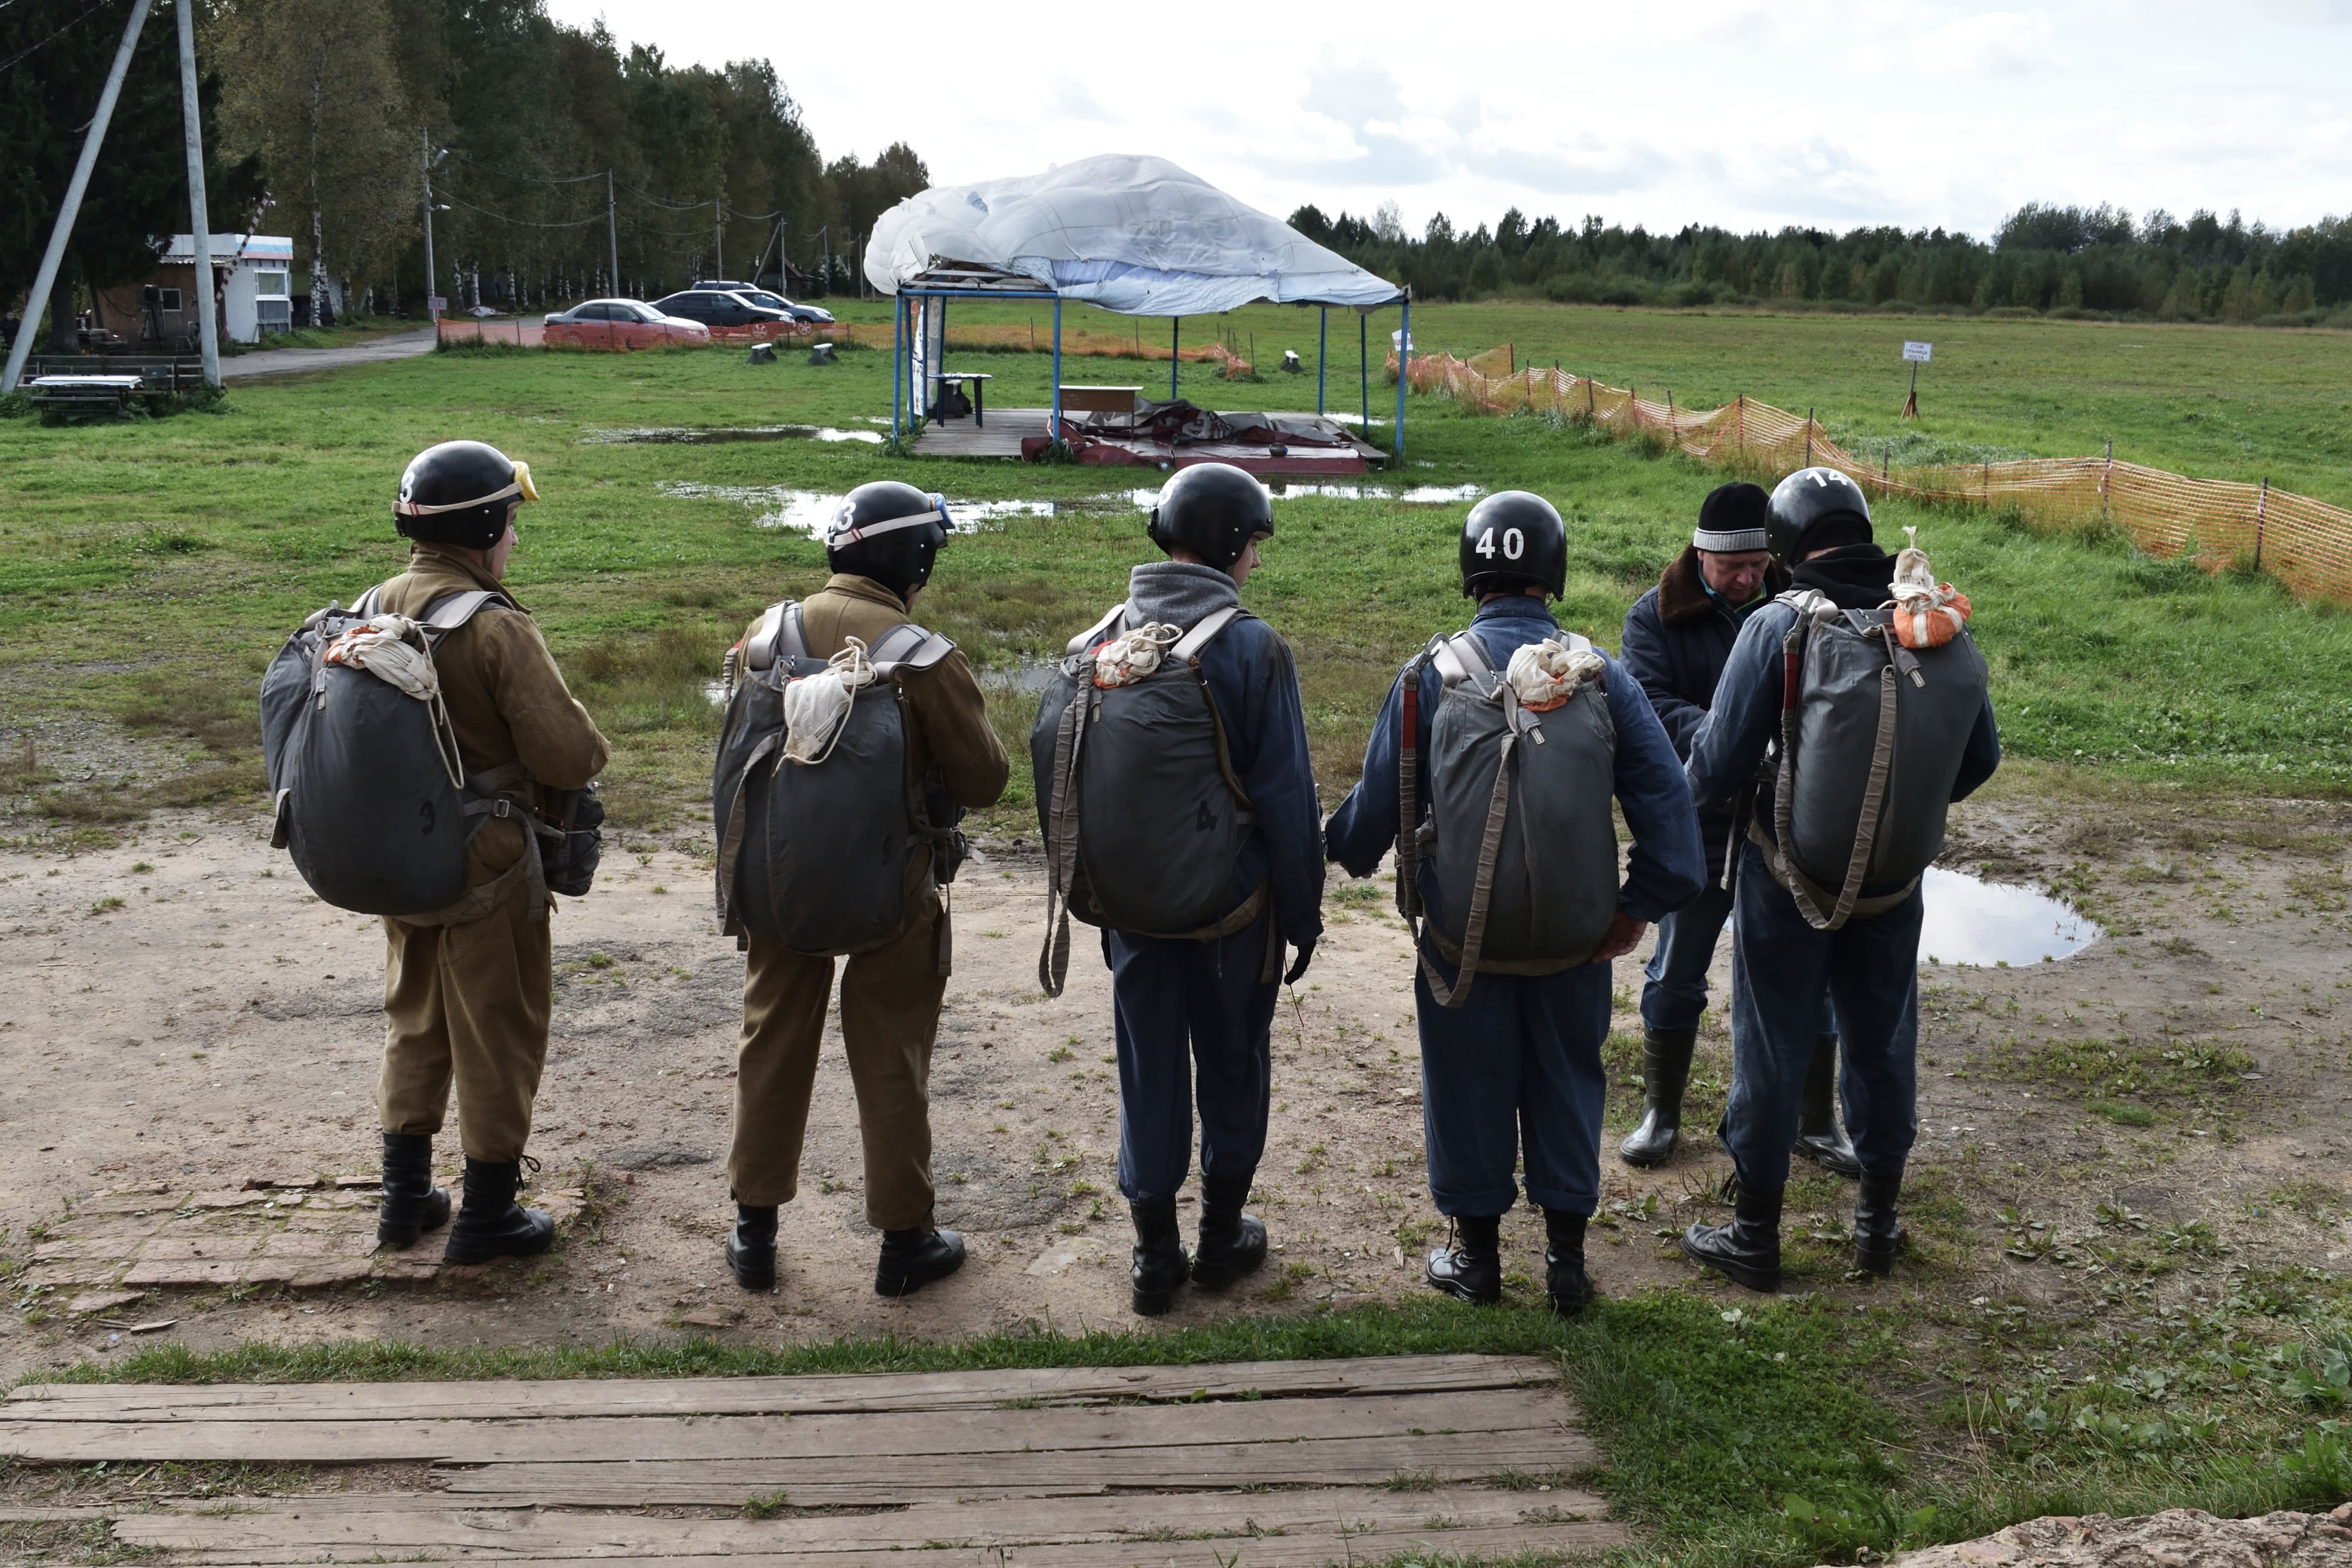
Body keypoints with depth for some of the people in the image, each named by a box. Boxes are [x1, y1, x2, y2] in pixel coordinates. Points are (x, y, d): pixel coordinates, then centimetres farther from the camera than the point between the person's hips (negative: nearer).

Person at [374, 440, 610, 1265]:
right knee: (497, 1034, 8)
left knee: (416, 1021, 22)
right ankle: (486, 1213, 19)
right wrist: (592, 751, -1)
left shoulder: (375, 610, 1)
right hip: (488, 865, -7)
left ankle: (405, 1196, 33)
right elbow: (567, 754, -22)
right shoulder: (495, 628, -22)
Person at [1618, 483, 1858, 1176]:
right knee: (1676, 975, 11)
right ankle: (1661, 1113, 29)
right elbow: (1649, 703, -19)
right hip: (1699, 829, -1)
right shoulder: (1657, 617, -6)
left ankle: (1817, 1124, 25)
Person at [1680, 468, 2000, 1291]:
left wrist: (1691, 788, 4)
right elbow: (1979, 756, 2)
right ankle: (1878, 1219, 33)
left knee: (1772, 1046, 9)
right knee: (1882, 1040, 19)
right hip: (1894, 876, 4)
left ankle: (1754, 1232, 20)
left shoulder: (1776, 627, -18)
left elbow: (1721, 765, -18)